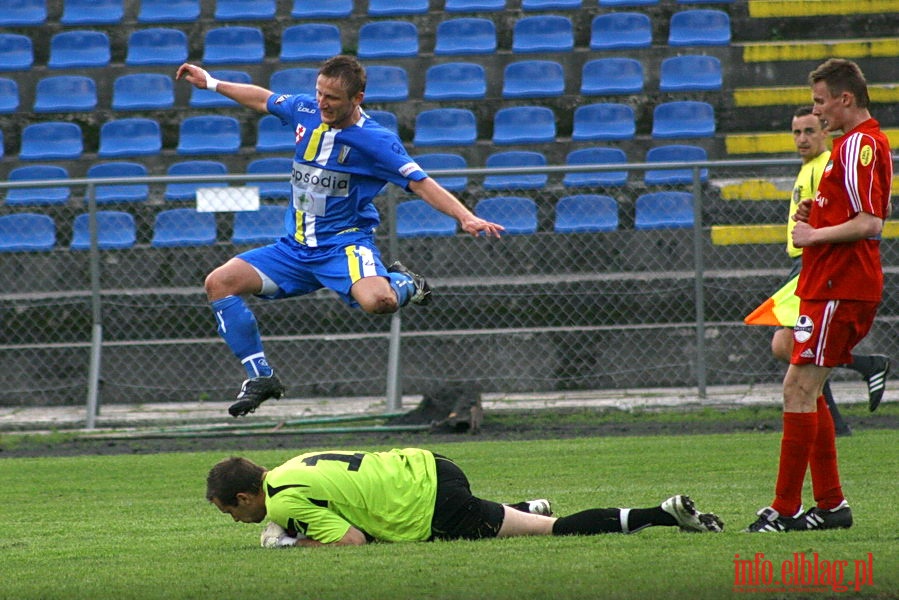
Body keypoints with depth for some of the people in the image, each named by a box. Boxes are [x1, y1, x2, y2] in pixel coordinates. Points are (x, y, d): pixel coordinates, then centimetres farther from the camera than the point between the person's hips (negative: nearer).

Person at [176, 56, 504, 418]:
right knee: (219, 283, -9)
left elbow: (420, 183, -17)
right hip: (295, 248, 6)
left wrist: (465, 216, -30)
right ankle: (260, 378, -1)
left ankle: (404, 283, 3)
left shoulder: (376, 141, -15)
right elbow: (263, 100, 22)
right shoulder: (305, 110, 2)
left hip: (345, 245, -6)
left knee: (378, 301, -37)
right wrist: (210, 83, 30)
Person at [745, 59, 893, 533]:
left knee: (799, 388, -11)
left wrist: (815, 234, -13)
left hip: (837, 289, -11)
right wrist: (817, 214, 12)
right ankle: (831, 504, 15)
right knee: (806, 390, 14)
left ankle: (785, 509, -10)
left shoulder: (858, 146, -15)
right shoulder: (866, 142, 17)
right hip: (830, 284, 11)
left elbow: (870, 225, -23)